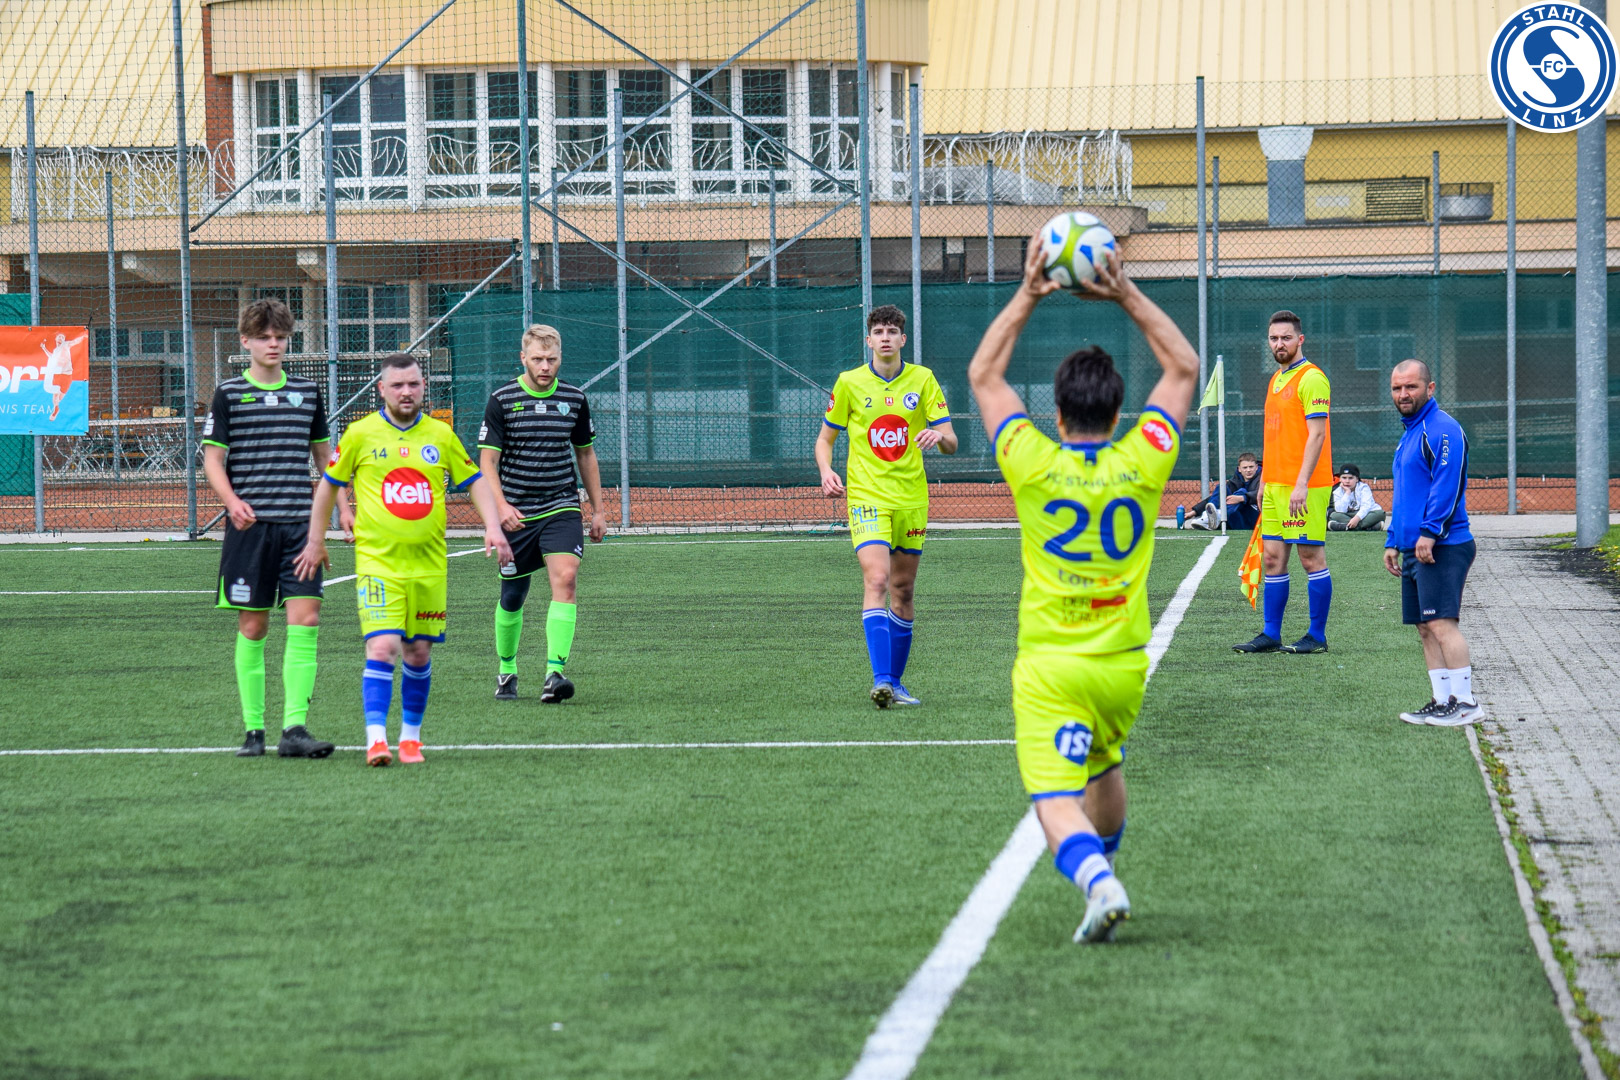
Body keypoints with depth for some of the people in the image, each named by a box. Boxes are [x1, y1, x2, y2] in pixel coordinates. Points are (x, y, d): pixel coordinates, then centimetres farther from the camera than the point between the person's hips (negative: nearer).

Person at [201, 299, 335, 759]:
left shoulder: (308, 392, 11)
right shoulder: (229, 393, 3)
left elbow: (323, 457, 21)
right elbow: (213, 461, 0)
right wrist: (232, 501, -17)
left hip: (299, 524, 2)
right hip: (249, 527, -2)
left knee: (305, 620, -10)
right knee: (252, 626, 1)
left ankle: (294, 727, -11)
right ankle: (253, 729, 9)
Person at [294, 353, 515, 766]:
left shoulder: (441, 435, 6)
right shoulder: (360, 434, 0)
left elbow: (475, 481, 15)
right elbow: (329, 485, 11)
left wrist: (493, 527, 0)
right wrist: (316, 541, 11)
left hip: (429, 563, 3)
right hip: (377, 560, -3)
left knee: (419, 652, 7)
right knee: (382, 647, -16)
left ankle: (410, 736, 21)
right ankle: (376, 739, -17)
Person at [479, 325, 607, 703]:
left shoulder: (574, 399, 4)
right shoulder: (502, 400, -5)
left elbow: (585, 455, 16)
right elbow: (487, 460, -5)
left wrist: (598, 510, 16)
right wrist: (501, 506, -20)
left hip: (562, 508, 1)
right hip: (516, 513, -1)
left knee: (565, 577, -20)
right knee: (512, 597, 7)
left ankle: (555, 672, -25)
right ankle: (506, 671, 29)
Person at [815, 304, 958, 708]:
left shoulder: (923, 380, 3)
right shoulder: (850, 383, 2)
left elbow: (951, 443, 2)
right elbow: (825, 438, 11)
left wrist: (939, 435, -22)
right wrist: (826, 471, -10)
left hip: (911, 499, 3)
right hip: (867, 497, -3)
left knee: (903, 592, 8)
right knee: (876, 580, -20)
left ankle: (895, 681, 21)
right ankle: (881, 679, -28)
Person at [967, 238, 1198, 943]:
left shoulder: (1034, 465, -8)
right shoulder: (1140, 464, -4)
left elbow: (983, 375, 8)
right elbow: (1184, 368, 11)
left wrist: (1027, 296, 9)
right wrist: (1127, 295, 6)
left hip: (1049, 666, -3)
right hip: (1123, 664, 3)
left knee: (1058, 802, -10)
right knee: (1104, 767, 30)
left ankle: (1096, 878, -35)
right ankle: (1098, 868, 40)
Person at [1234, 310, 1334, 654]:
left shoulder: (1311, 378, -10)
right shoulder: (1277, 379, 17)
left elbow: (1316, 435, -16)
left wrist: (1301, 484, -22)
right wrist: (1264, 481, 20)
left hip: (1304, 486, -9)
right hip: (1275, 484, 9)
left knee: (1311, 556, -4)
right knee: (1272, 558, 7)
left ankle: (1317, 636, 1)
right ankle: (1270, 635, 11)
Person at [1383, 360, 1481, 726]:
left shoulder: (1441, 429, -10)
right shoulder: (1409, 433, 22)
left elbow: (1447, 484, -19)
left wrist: (1429, 532, -24)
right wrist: (1393, 541, 23)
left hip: (1441, 547, -10)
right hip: (1414, 548, 10)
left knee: (1441, 624, -15)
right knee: (1426, 629, 9)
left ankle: (1465, 702, -15)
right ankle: (1442, 702, 11)